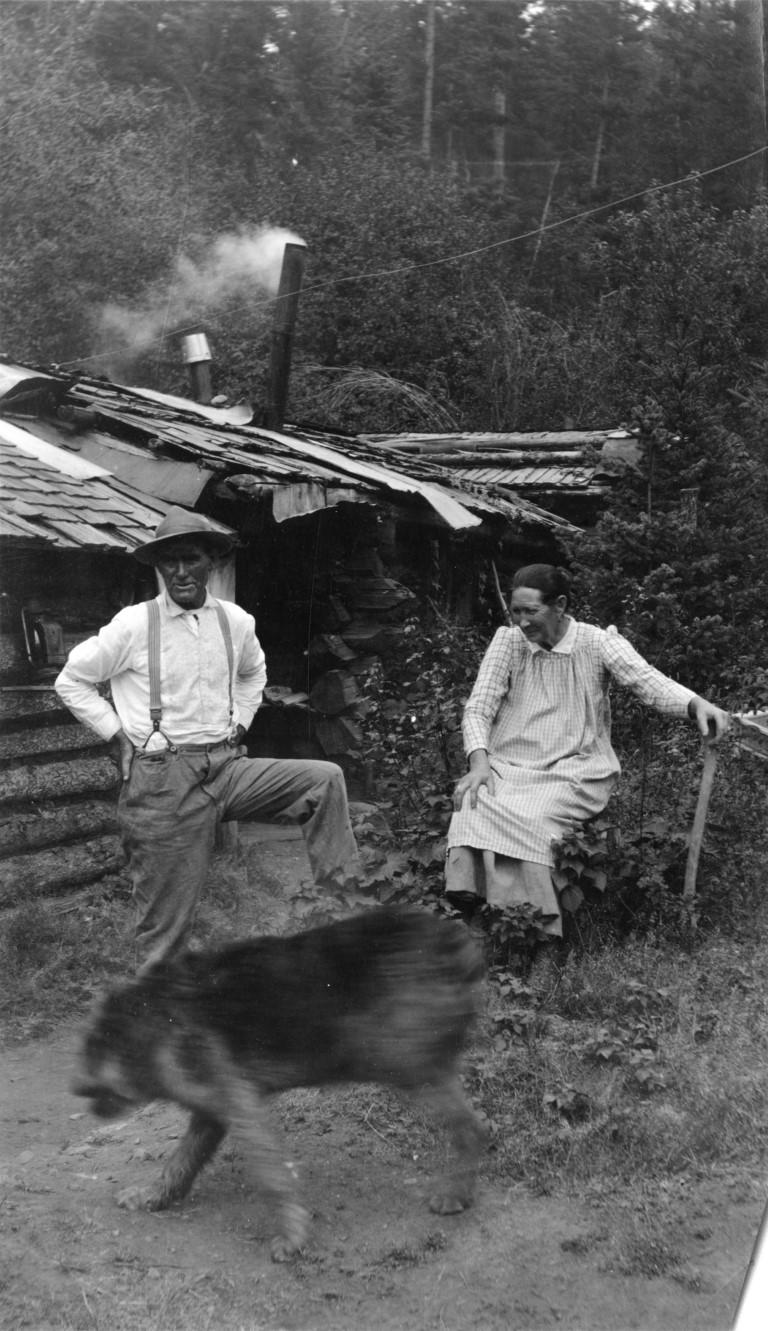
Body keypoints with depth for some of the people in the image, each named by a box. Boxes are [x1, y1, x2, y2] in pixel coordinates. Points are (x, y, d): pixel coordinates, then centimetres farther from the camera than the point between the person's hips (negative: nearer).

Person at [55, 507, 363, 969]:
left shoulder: (236, 621, 4)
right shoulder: (135, 625, -9)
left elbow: (253, 673, 28)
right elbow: (72, 681, 2)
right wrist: (117, 733, -2)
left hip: (227, 767, 4)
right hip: (163, 779, -4)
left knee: (325, 778, -15)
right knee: (167, 919, 2)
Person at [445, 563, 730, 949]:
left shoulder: (597, 643, 0)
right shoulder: (508, 642, 6)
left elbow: (649, 681, -14)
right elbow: (478, 708, 1)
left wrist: (696, 704, -36)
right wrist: (479, 761, -18)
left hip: (574, 772, -2)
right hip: (509, 767, 3)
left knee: (528, 818, -32)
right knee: (473, 804, -30)